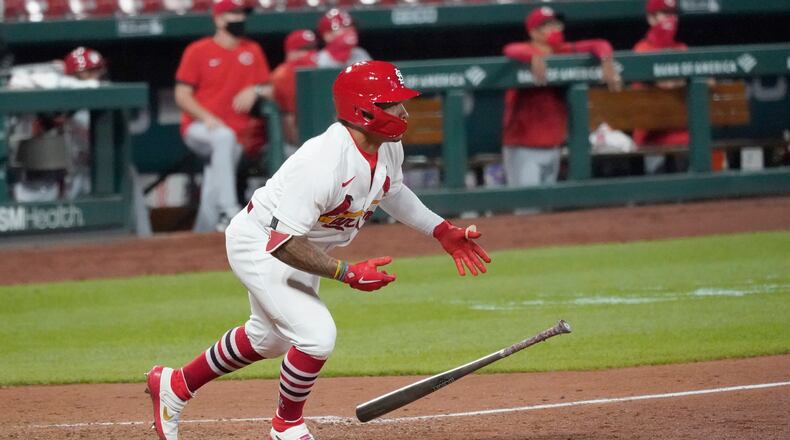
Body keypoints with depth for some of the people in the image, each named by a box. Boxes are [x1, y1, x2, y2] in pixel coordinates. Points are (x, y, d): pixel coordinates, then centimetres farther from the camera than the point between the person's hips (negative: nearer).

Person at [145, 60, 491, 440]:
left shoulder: (388, 149, -12)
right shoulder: (322, 162, -39)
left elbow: (392, 191, 13)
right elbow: (283, 243, -38)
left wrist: (443, 232, 7)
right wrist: (348, 274, -40)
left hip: (301, 249, 10)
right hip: (259, 246, -10)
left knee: (270, 337, 26)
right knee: (316, 335, -21)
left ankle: (175, 385, 46)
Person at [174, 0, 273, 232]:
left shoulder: (253, 51, 13)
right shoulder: (197, 51, 1)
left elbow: (269, 91, 14)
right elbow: (182, 95, -2)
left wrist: (255, 91, -10)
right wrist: (207, 117, -18)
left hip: (235, 135, 4)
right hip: (198, 128, -4)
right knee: (223, 136, -37)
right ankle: (228, 211, -44)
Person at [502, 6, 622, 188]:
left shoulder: (564, 52, 8)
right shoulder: (525, 50, -7)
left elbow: (599, 45, 3)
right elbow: (511, 51, -30)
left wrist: (606, 61, -19)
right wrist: (534, 57, -50)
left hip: (552, 145, 6)